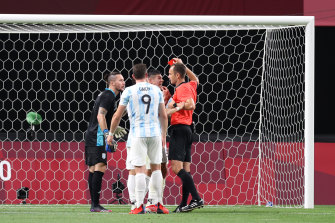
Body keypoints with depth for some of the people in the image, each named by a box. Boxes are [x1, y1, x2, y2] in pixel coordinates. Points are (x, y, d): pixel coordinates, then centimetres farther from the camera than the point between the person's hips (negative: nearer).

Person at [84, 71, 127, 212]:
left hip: (92, 136, 11)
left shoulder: (105, 95, 20)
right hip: (97, 137, -11)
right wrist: (106, 133, -28)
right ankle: (95, 205, -20)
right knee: (100, 168, -15)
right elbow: (100, 116, -21)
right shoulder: (108, 96, -10)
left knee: (93, 169, 9)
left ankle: (94, 204, 10)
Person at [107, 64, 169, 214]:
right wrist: (164, 135, 21)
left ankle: (139, 206, -7)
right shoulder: (156, 90, 7)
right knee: (156, 167, 11)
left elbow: (117, 116, 1)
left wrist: (111, 134, 13)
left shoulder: (129, 91, -1)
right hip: (155, 133, 3)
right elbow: (163, 115, 10)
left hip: (138, 134, -3)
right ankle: (159, 205, 11)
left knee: (140, 169, -3)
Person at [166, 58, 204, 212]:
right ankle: (184, 204, 6)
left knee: (177, 168, -17)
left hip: (179, 128, -10)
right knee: (185, 169, 7)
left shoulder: (182, 88, -10)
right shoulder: (190, 86, 17)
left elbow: (191, 105, -25)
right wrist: (183, 66, 36)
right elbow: (195, 79, 42)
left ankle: (196, 199, -25)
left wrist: (175, 105, -18)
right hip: (187, 129, 10)